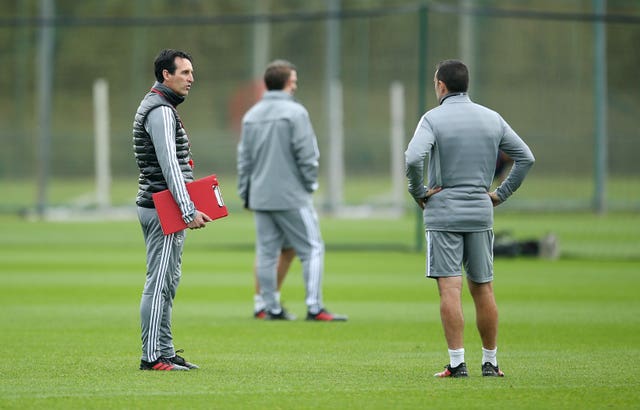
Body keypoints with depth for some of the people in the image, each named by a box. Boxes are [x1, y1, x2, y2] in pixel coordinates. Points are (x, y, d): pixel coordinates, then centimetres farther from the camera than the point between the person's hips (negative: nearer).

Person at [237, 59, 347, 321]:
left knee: (267, 253, 9)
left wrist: (245, 192, 16)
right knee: (312, 249, -1)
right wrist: (310, 184, 0)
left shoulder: (251, 115, 10)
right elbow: (307, 155, -13)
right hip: (291, 196, -6)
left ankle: (271, 307, 10)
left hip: (260, 198, 6)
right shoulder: (295, 113, -10)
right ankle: (314, 307, -8)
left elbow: (244, 158, 12)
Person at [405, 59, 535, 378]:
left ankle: (457, 362, -9)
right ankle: (490, 362, 13)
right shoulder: (492, 119, 8)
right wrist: (501, 193, 13)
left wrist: (418, 192, -7)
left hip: (443, 213, -4)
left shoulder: (433, 119, -7)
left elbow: (413, 158, -22)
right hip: (481, 214, 4)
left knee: (450, 289, -5)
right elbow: (526, 158, 10)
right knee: (483, 289, 10)